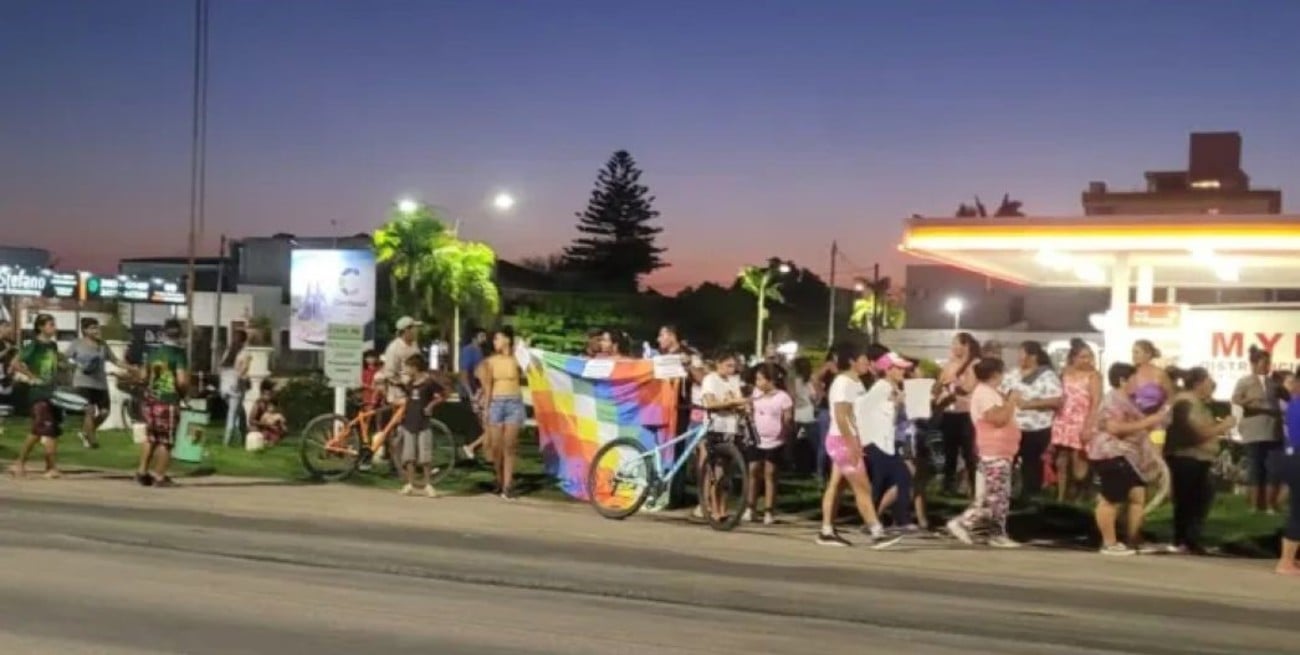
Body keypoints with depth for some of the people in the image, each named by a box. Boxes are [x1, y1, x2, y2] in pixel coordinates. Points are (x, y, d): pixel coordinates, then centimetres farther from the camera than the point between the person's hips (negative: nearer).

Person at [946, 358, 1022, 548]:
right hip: (994, 453, -11)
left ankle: (998, 535, 10)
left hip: (999, 453, 11)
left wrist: (1009, 401, 14)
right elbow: (999, 419, -24)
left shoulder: (990, 392, 20)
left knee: (999, 497, 9)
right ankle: (962, 523, -11)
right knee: (994, 497, -12)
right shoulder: (985, 392, -15)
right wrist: (1012, 401, -12)